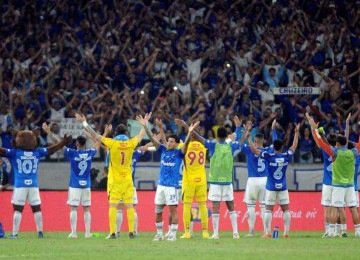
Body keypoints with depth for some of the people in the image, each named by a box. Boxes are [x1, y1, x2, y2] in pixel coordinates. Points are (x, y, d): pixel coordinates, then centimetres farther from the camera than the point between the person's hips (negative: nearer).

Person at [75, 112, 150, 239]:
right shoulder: (131, 144, -2)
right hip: (127, 180, 3)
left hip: (114, 180, -3)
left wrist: (84, 123, 5)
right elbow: (141, 135, 19)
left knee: (113, 206, -3)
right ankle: (131, 232, 5)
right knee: (129, 206, 6)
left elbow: (95, 135, -4)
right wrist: (144, 123, 37)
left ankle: (112, 233, -9)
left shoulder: (112, 143, -11)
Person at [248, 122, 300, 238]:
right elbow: (294, 146, 15)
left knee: (268, 210, 0)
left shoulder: (269, 156, -8)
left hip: (271, 187, -2)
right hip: (283, 187, 2)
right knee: (286, 210, 7)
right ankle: (286, 232, 3)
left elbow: (254, 150, -6)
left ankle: (267, 233, -4)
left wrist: (249, 137, 1)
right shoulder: (286, 156, -1)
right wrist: (296, 133, 26)